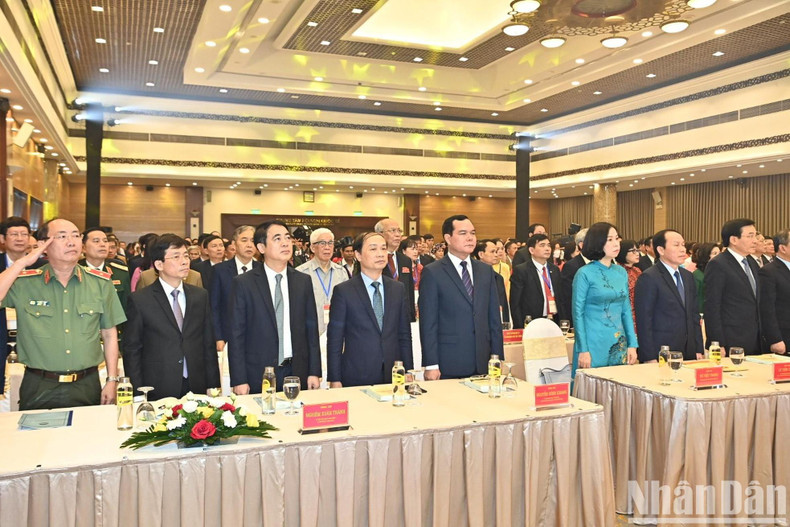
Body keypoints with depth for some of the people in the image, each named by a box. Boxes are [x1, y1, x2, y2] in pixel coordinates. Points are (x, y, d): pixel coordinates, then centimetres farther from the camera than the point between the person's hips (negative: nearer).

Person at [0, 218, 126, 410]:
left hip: (87, 387, 1)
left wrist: (112, 380, 2)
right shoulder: (24, 283, -1)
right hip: (39, 390, -1)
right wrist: (22, 262, -15)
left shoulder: (101, 283, 1)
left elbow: (109, 335, 5)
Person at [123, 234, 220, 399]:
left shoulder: (201, 295, 6)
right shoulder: (139, 300, -4)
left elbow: (209, 344, 8)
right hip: (157, 391, -3)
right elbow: (131, 350, -1)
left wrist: (213, 386, 4)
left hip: (197, 389, 3)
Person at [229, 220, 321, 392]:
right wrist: (239, 380, -8)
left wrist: (314, 372, 3)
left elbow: (311, 328, 7)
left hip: (298, 373, 3)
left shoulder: (303, 281, 5)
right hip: (258, 376, -2)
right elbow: (236, 335, -4)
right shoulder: (243, 283, -4)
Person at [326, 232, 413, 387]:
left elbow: (405, 335, 10)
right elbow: (334, 339, -3)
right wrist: (334, 380, -6)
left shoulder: (398, 289, 8)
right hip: (356, 378, -3)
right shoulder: (343, 291, -4)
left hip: (393, 376, 3)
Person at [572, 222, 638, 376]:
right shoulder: (585, 274, -8)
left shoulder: (621, 272, 9)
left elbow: (626, 310, 12)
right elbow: (578, 313, -8)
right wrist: (583, 350, -12)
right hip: (594, 345, -5)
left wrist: (632, 345, 6)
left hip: (619, 345, 5)